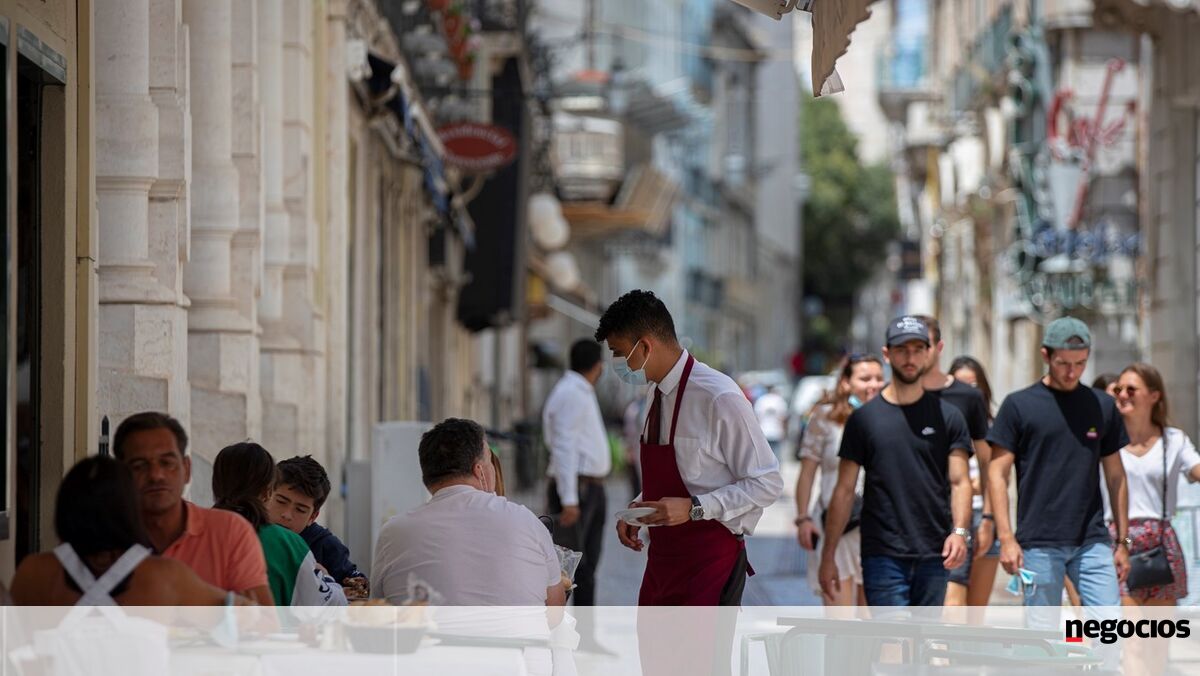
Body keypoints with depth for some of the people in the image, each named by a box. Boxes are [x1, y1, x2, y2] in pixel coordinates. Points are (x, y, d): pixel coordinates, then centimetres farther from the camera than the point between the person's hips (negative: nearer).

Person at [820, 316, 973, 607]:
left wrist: (959, 531, -17)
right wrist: (828, 556, 1)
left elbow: (959, 482, 2)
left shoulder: (947, 417, 7)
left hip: (933, 559, 2)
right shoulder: (865, 418, 4)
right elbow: (844, 490, 5)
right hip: (883, 557, -2)